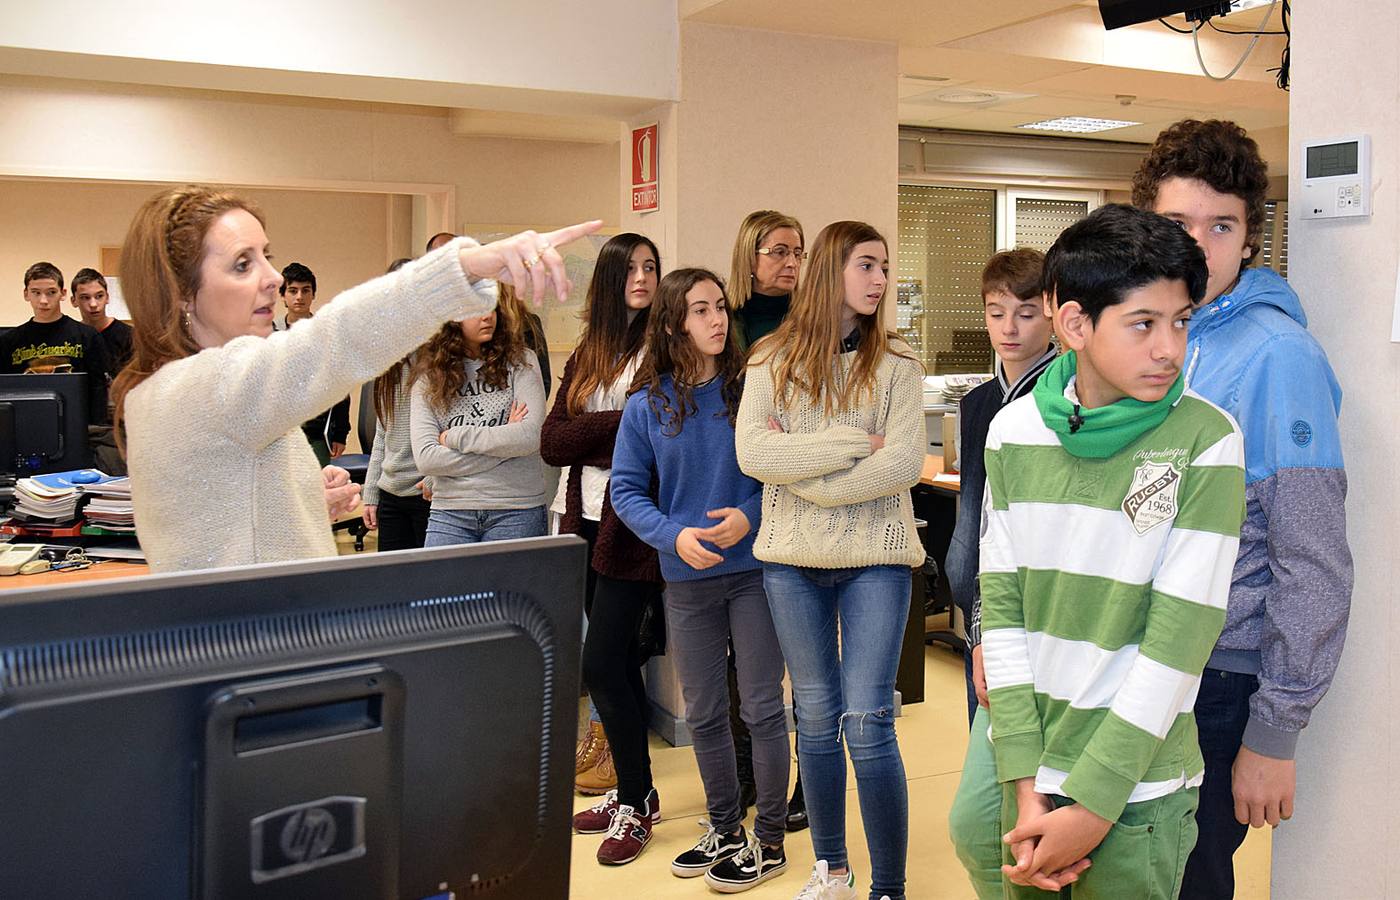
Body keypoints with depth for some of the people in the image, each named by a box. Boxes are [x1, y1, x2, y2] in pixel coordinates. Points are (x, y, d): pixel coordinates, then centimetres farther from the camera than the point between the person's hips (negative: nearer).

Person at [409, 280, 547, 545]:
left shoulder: (519, 362, -1)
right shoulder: (429, 375, 2)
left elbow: (530, 436, -13)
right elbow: (425, 458, -8)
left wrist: (454, 437, -7)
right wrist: (504, 444, -10)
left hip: (516, 512, -1)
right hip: (449, 512, 1)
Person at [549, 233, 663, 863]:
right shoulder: (586, 356, 13)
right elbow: (552, 442, 1)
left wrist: (591, 435, -13)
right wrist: (623, 424, -11)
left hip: (633, 528, -6)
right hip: (588, 523, 6)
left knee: (601, 664, -6)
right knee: (619, 663, 12)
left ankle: (637, 803, 9)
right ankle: (630, 792, 24)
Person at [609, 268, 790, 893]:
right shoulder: (647, 406, 1)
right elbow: (626, 489, 2)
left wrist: (750, 515, -17)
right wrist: (675, 535, -13)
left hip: (754, 568, -2)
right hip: (687, 579, 3)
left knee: (762, 709, 4)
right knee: (703, 715, 13)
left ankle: (769, 841, 19)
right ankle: (725, 829, 31)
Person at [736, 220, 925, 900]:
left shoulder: (896, 365, 1)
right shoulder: (772, 361, 3)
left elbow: (904, 464, -11)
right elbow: (751, 452, -11)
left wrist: (804, 471, -12)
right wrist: (853, 443, -15)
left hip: (875, 558, -2)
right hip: (793, 561, 2)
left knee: (867, 724, -6)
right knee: (816, 718, 12)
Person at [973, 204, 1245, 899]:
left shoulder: (1206, 441, -12)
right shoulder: (1014, 430, -2)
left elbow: (1179, 637, -15)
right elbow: (1003, 605, -3)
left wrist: (1093, 805, -15)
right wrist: (1025, 781, -9)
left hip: (1139, 788, -3)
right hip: (1033, 771, 3)